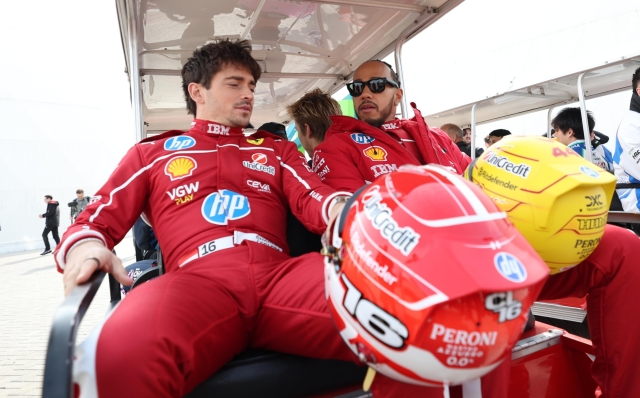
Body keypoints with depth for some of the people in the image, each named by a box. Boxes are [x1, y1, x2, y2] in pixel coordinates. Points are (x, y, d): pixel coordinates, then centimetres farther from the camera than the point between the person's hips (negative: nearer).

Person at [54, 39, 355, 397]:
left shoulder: (275, 149, 29)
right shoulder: (152, 153, 25)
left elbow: (313, 198, 12)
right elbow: (94, 222, 21)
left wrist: (348, 210, -14)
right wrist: (84, 246, -5)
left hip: (279, 274, 2)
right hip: (196, 279, -1)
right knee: (123, 355, -37)